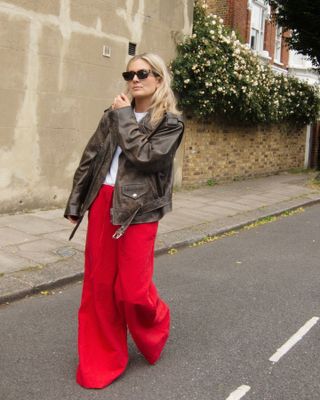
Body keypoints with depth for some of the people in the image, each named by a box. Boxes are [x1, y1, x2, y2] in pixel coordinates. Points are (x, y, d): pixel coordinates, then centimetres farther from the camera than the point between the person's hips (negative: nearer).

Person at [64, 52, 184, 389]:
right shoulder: (114, 115, 10)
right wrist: (75, 203, 11)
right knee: (99, 284, 8)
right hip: (101, 202, 5)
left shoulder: (170, 123, -3)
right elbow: (90, 158, 11)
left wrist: (124, 117, -9)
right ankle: (102, 359, 25)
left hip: (137, 209, -4)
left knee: (132, 287, -2)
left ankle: (155, 328, 33)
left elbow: (143, 155, -19)